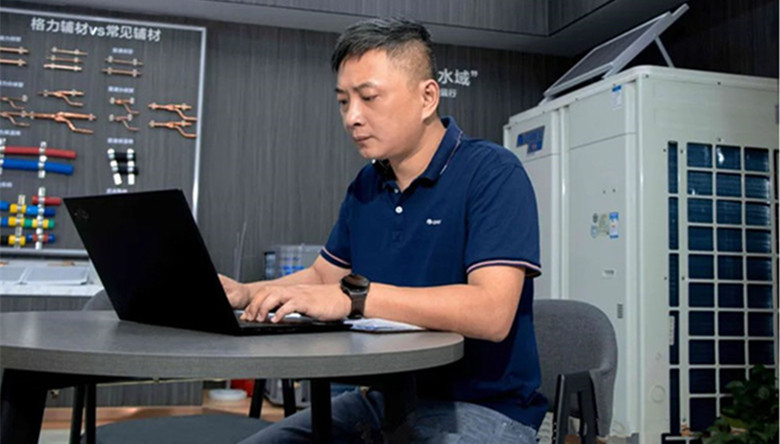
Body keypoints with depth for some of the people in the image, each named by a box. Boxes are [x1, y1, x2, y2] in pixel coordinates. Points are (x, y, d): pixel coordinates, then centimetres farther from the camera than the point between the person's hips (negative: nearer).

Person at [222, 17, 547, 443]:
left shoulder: (492, 173, -14)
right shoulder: (366, 187, 10)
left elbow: (492, 312, -26)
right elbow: (322, 276, 20)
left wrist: (354, 296, -30)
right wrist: (246, 293, 1)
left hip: (482, 409, -7)